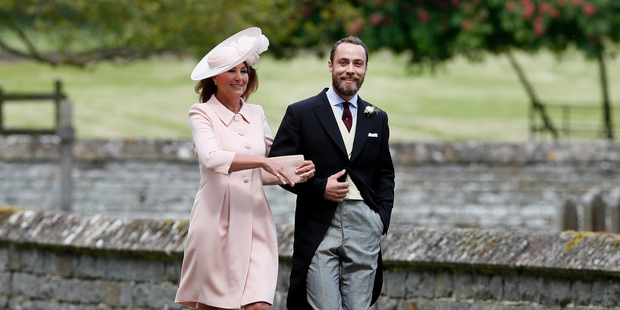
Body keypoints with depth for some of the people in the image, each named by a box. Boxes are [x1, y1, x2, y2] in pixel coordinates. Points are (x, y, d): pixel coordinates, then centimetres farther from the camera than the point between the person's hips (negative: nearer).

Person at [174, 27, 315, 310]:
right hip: (217, 223, -4)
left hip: (255, 222, 4)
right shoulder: (202, 114, -1)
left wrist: (302, 168, 3)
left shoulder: (256, 114, 14)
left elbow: (274, 154, 25)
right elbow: (210, 158, -18)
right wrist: (262, 161, -25)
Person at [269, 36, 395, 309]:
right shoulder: (301, 113, 3)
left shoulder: (377, 119, 15)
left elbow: (385, 174, 21)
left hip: (364, 225, 3)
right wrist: (319, 187, -12)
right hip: (319, 225, -3)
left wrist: (382, 216, 5)